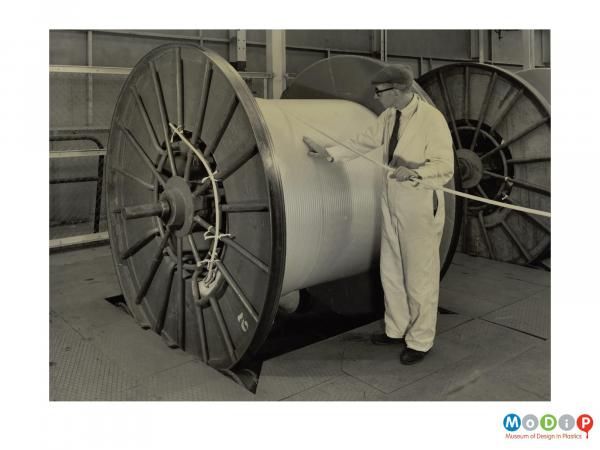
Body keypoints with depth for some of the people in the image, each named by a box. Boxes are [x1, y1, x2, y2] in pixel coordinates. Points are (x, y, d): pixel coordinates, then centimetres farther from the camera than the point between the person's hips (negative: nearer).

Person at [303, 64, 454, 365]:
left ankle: (420, 341, 26)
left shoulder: (431, 119, -19)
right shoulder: (389, 116, 4)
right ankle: (396, 329, 38)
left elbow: (444, 167, -21)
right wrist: (328, 153, 13)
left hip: (420, 208, -8)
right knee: (390, 271, 18)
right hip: (392, 205, 8)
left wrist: (414, 173, -36)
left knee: (420, 276, 6)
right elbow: (363, 142, 15)